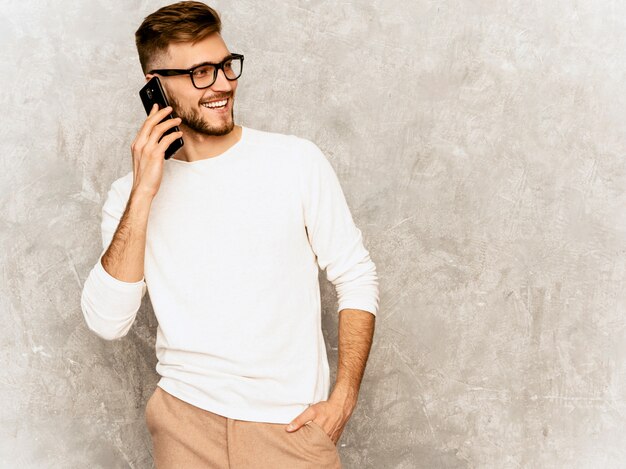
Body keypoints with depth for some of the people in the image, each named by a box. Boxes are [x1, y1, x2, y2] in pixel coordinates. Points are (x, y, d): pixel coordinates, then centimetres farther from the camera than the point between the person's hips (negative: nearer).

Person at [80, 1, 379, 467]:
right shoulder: (131, 193, 1)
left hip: (291, 424, -1)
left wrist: (343, 398, -9)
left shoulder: (297, 160, -4)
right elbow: (107, 323, -10)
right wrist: (143, 196, -16)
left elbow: (357, 278, -1)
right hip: (186, 416, 1)